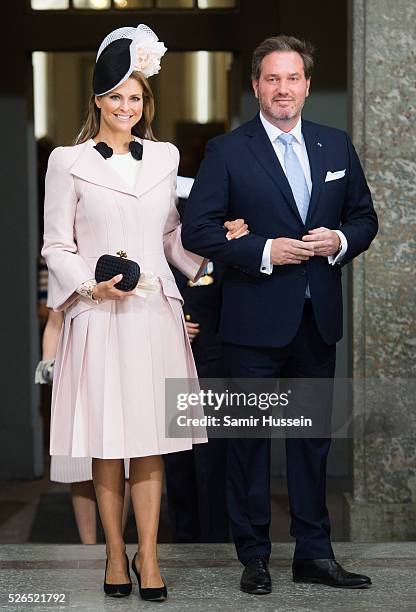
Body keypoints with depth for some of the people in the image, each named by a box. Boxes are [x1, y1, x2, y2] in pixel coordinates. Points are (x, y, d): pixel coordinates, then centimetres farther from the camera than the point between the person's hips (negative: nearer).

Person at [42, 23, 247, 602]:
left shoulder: (164, 157, 11)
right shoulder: (68, 162, 1)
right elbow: (56, 246, 2)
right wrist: (93, 285, -13)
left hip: (155, 314, 3)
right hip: (98, 316, -2)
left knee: (150, 441, 3)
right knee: (107, 444, 3)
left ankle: (147, 555, 11)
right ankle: (115, 554, 15)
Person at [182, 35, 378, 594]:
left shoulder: (337, 146, 10)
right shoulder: (228, 151, -3)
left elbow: (365, 216, 15)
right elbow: (197, 229, -8)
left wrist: (341, 241, -7)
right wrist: (263, 251, -17)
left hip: (319, 317, 4)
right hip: (257, 319, -4)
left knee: (314, 434, 11)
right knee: (250, 437, 3)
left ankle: (314, 553, 21)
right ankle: (254, 557, 14)